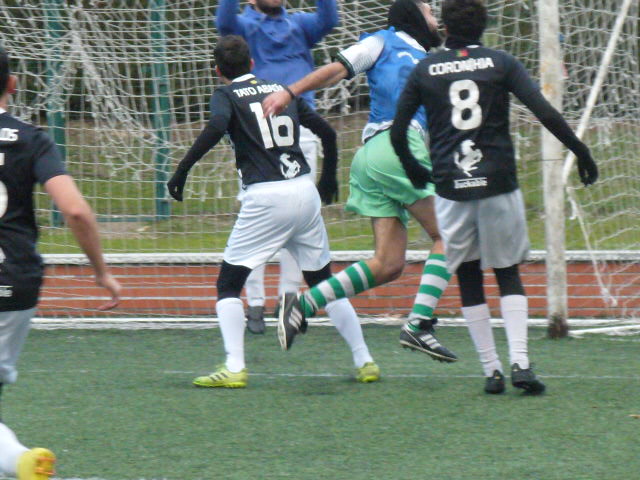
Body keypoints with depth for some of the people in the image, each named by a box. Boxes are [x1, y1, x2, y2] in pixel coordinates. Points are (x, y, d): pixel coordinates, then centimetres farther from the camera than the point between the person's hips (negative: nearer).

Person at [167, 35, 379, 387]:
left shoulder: (227, 94, 5)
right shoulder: (282, 90, 18)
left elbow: (217, 126, -17)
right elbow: (327, 132, 17)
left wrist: (182, 170, -15)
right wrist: (328, 179, 31)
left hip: (265, 198, -5)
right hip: (306, 191, 5)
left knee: (228, 284, 4)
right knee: (324, 282, 18)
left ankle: (234, 368, -10)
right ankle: (364, 361, 15)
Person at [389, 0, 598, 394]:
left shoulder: (425, 70, 6)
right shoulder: (501, 63, 2)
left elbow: (398, 132, 9)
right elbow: (545, 113, -8)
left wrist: (413, 168, 26)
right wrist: (580, 151, 0)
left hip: (451, 188, 1)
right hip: (498, 184, -1)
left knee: (469, 279, 10)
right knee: (509, 274, 7)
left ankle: (491, 369, 6)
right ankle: (520, 362, -8)